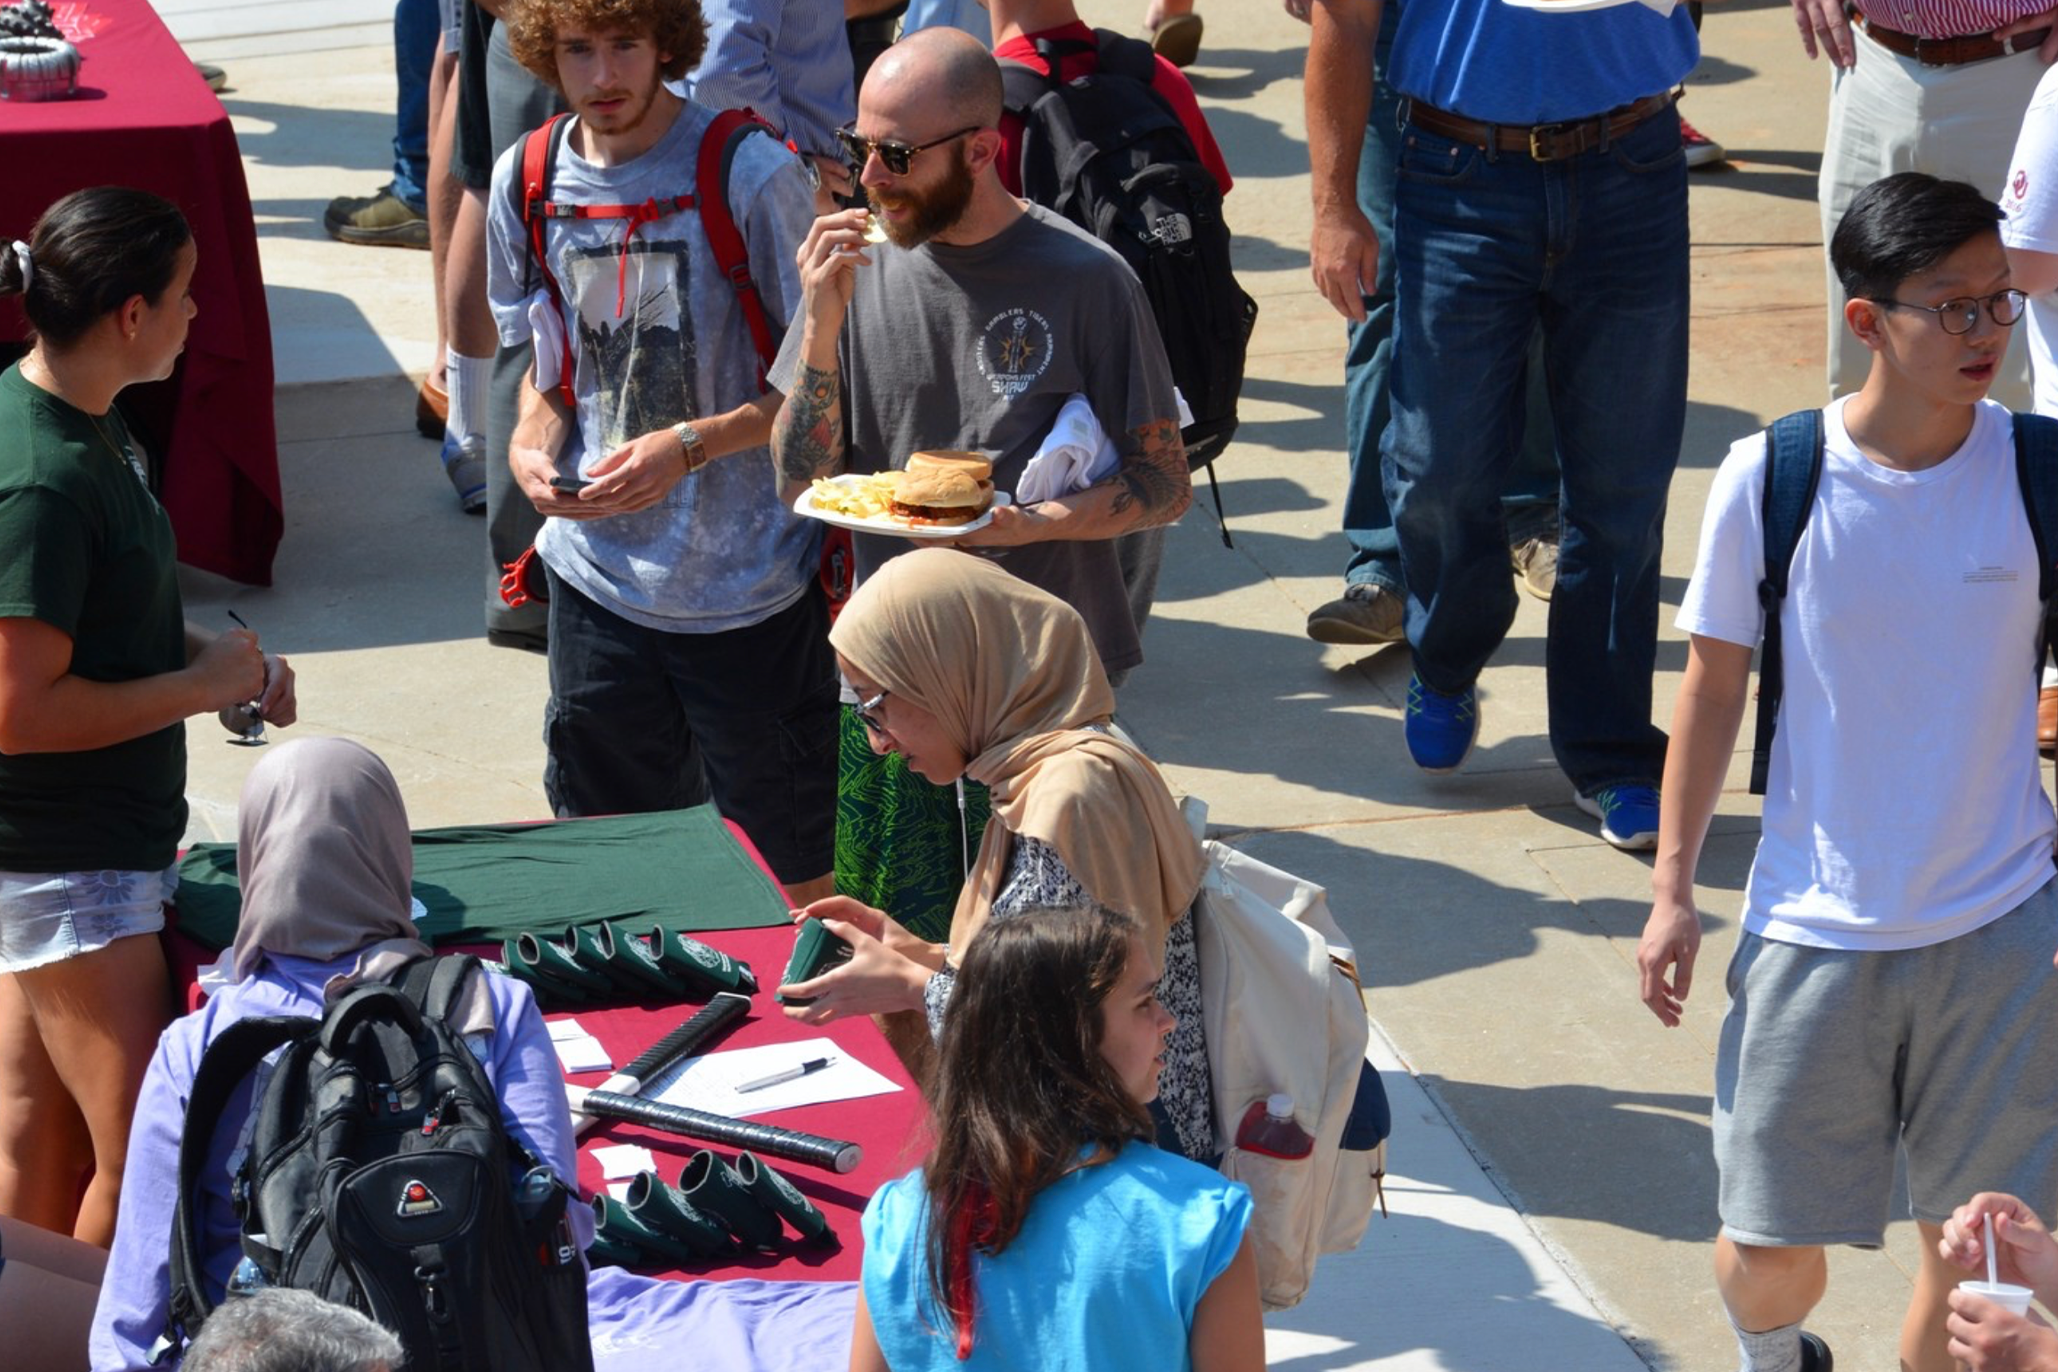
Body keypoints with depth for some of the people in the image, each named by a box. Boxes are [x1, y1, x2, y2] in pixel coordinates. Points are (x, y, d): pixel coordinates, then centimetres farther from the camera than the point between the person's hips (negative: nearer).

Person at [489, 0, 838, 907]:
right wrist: (531, 447, -5)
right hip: (599, 582, 5)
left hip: (751, 586, -4)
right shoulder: (526, 181, 2)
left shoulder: (752, 176, -13)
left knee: (787, 874, 5)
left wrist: (690, 445, -21)